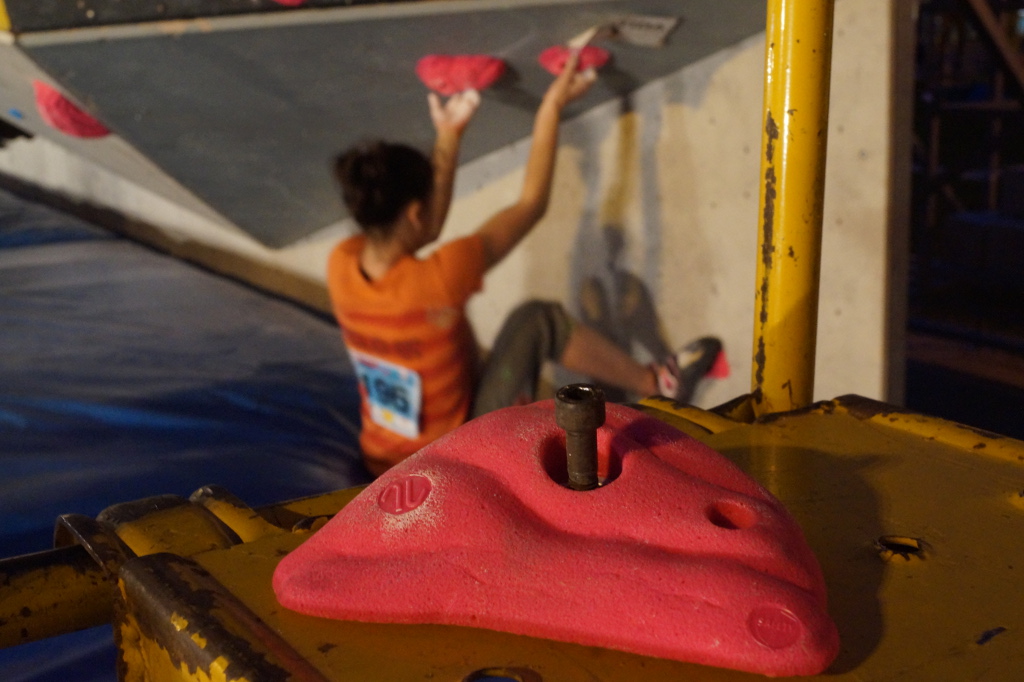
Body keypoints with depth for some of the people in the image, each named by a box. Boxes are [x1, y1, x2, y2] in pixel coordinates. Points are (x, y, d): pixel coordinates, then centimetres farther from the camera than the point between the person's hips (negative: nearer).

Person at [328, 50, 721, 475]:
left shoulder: (341, 266, -13)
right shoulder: (437, 280, -31)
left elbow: (422, 225, 8)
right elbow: (531, 204, -17)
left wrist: (448, 137, 12)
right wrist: (552, 108, -8)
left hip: (381, 462, 7)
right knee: (537, 320, -2)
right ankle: (658, 384, 14)